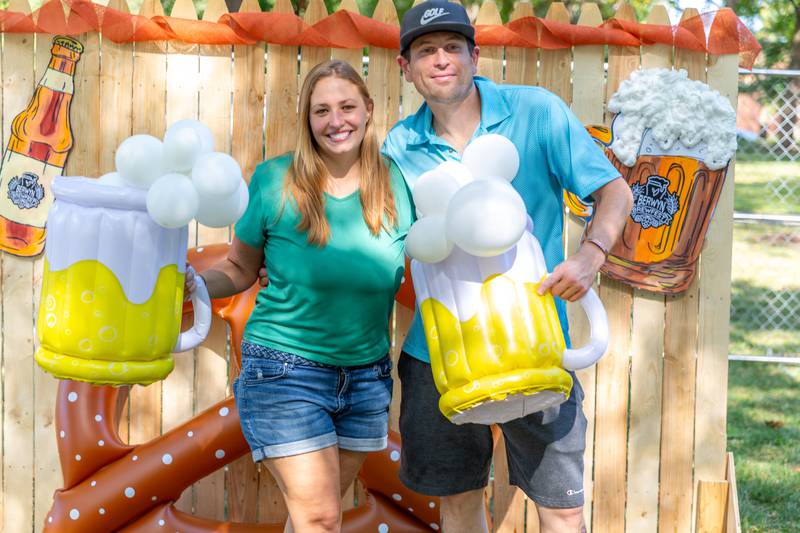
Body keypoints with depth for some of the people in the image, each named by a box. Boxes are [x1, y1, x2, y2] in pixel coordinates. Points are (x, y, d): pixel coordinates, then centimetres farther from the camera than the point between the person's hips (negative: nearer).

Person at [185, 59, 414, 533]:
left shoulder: (396, 184, -3)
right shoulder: (275, 182, -8)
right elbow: (240, 269, 0)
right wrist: (195, 283, -17)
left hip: (367, 376, 3)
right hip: (286, 371, -3)